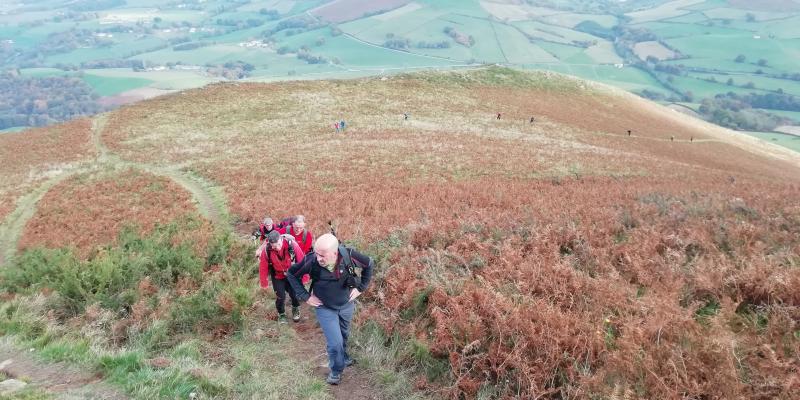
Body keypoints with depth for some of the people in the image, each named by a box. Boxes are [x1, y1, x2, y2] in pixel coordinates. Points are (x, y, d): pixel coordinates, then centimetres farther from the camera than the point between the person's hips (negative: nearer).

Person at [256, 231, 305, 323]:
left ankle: (295, 310, 38)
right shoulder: (266, 250, -27)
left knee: (295, 294, 4)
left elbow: (302, 260, -20)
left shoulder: (292, 244, -30)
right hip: (277, 276, 0)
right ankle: (281, 314, 32)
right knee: (280, 296, 2)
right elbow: (263, 268, -13)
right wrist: (264, 283, -3)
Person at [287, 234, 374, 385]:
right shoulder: (311, 261, -31)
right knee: (335, 343, -2)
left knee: (344, 335, 24)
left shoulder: (349, 256, -29)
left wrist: (361, 288, -7)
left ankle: (344, 359, 54)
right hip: (325, 308, -2)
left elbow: (370, 265, -8)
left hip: (347, 305, 2)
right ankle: (336, 371, 27)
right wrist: (306, 296, -12)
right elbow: (291, 274, -12)